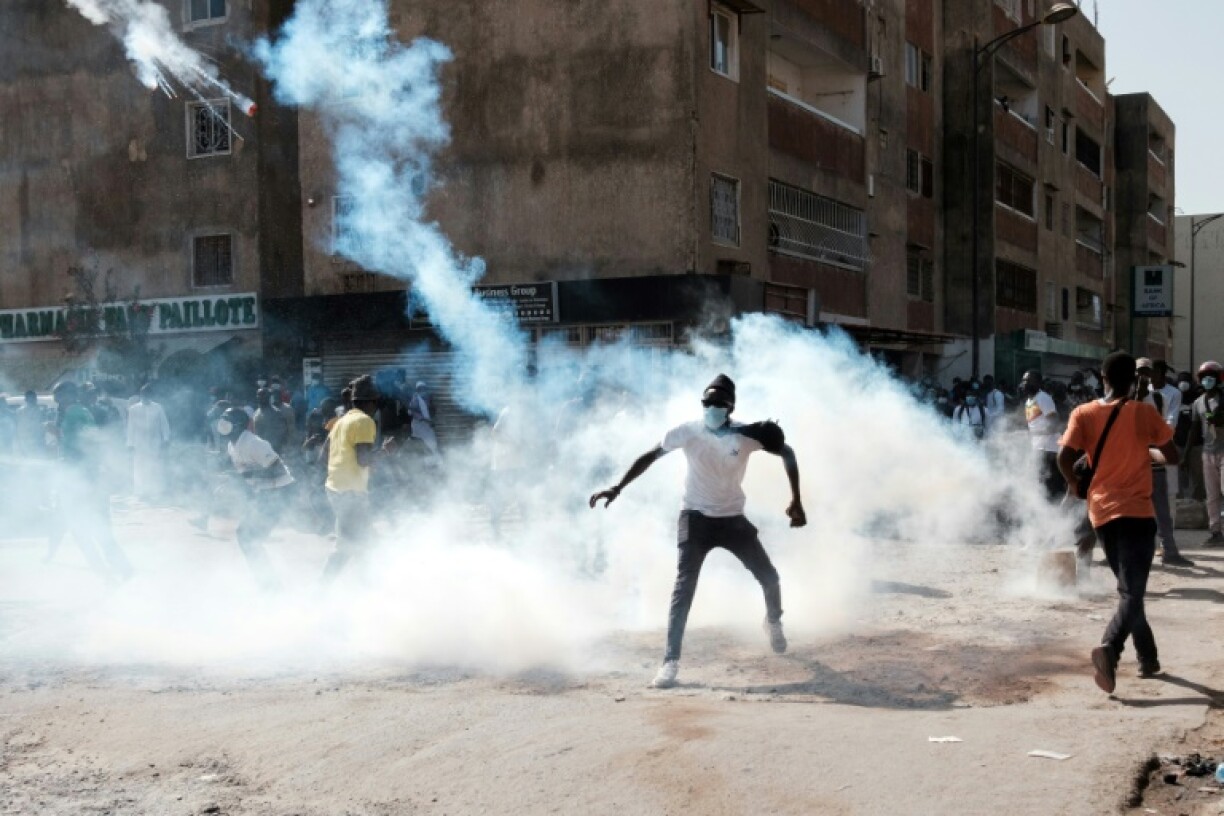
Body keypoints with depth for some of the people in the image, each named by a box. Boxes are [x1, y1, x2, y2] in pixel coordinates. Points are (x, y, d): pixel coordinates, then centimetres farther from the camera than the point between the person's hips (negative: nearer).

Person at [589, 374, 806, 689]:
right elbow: (650, 456, -9)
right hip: (697, 518, -2)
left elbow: (787, 453, -1)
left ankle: (773, 622, 41)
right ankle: (671, 661, -13)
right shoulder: (688, 432, -15)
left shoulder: (747, 435, -13)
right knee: (683, 587, -14)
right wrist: (617, 488, -17)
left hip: (733, 519, 2)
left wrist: (796, 502, -4)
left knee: (769, 577, 7)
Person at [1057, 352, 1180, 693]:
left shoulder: (1083, 413, 1)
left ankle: (1148, 658, 24)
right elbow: (1173, 457, 3)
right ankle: (1109, 647, -32)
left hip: (1101, 512, 4)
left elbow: (1064, 458, -10)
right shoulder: (1145, 413, -4)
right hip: (1136, 511, -3)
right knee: (1132, 591, -9)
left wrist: (1077, 485, 8)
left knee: (1128, 588, 18)